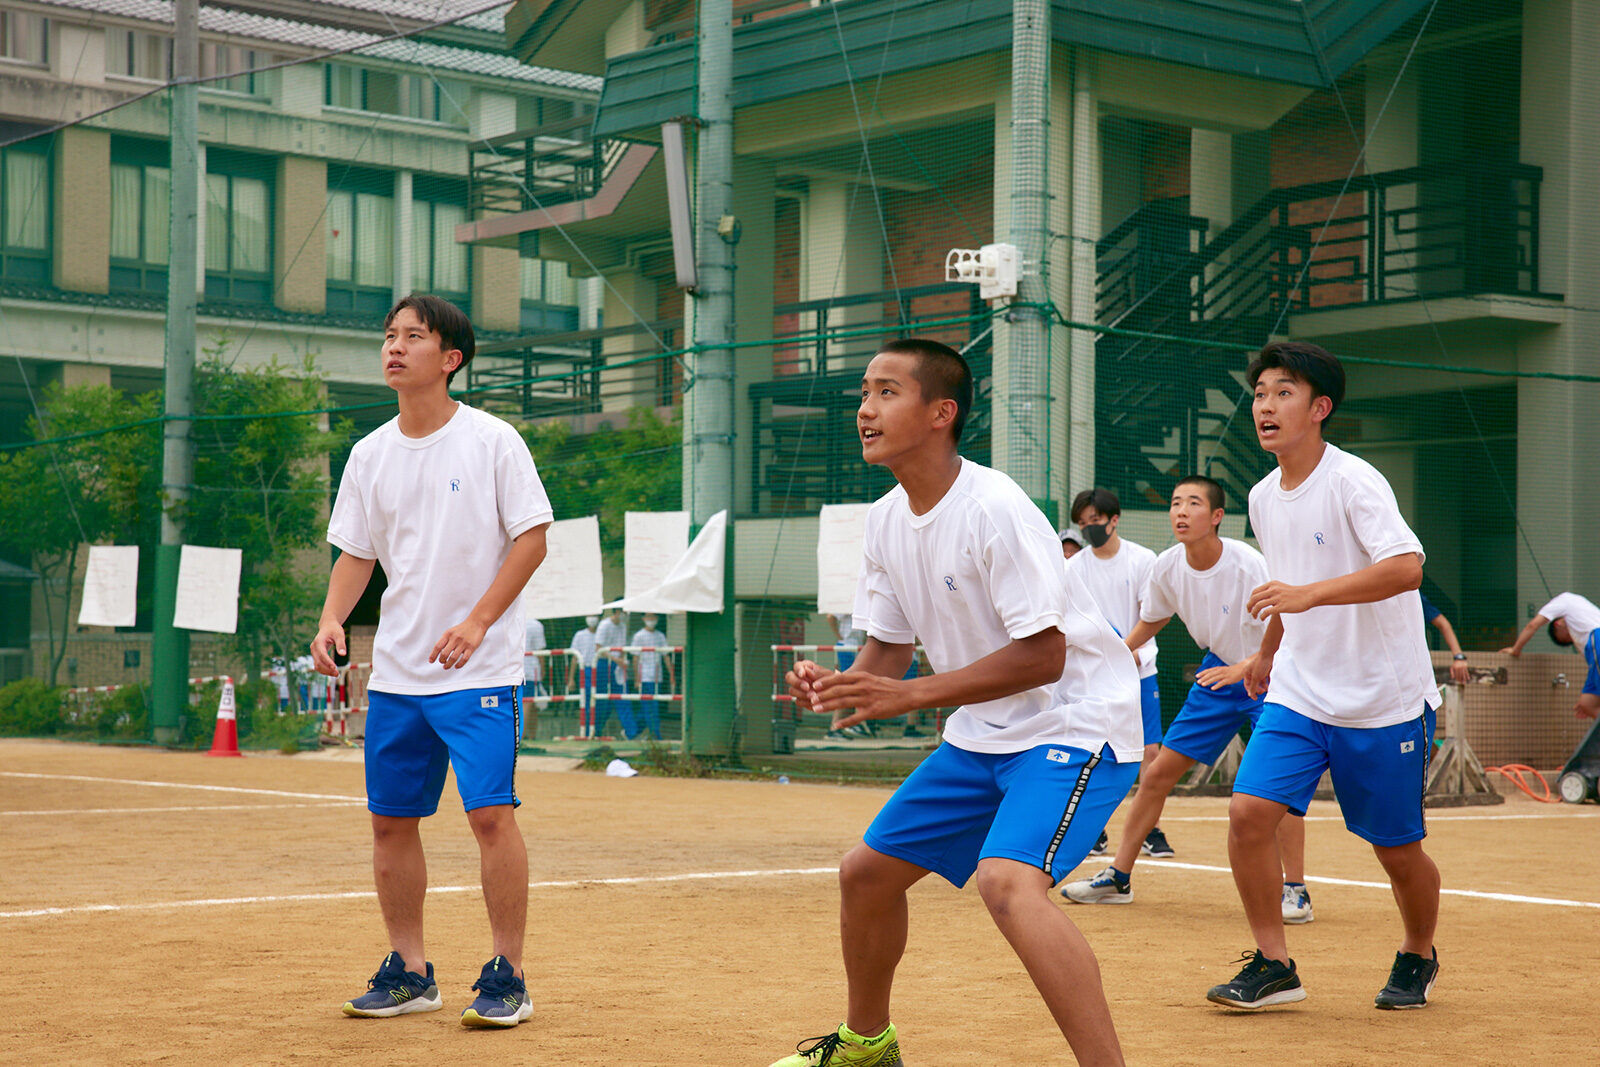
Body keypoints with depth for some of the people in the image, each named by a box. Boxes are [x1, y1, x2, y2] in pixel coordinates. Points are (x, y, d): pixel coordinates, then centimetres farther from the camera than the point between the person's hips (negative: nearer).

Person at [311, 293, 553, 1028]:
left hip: (480, 668, -5)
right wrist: (332, 617, -5)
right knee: (390, 821, 7)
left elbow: (531, 539, -7)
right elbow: (355, 552, 14)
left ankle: (507, 978, -2)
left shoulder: (492, 441, -6)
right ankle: (409, 973, 20)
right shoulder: (369, 455, 8)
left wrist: (476, 623, -16)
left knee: (491, 814, -12)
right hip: (395, 671, 6)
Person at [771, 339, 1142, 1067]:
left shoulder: (994, 509, -23)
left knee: (1007, 881, -32)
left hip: (1076, 720, -9)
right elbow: (889, 646, 10)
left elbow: (1041, 656, -25)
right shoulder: (886, 519, 3)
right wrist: (839, 688, -13)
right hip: (983, 733, 9)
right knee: (867, 871, 14)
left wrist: (908, 695, -28)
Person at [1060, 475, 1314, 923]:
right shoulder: (1167, 567, -10)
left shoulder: (1248, 566, -27)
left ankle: (1295, 891, -12)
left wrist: (1241, 670, -42)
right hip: (1218, 672, 6)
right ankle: (1118, 877, 17)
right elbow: (1152, 619, 12)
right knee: (1157, 773, 4)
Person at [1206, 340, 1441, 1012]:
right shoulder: (1264, 499, 6)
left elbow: (1407, 568, -32)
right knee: (1249, 810, -13)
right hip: (1298, 691, 5)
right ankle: (1273, 965, 0)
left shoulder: (1353, 481, -16)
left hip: (1383, 699, -5)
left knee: (1398, 850, 5)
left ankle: (1418, 957, 34)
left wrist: (1307, 595, -40)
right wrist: (1267, 651, 35)